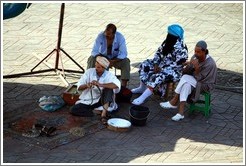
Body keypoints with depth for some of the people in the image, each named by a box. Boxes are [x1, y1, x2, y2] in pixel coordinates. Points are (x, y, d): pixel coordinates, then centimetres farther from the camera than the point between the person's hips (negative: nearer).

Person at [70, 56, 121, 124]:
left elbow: (117, 85, -32)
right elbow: (79, 87, -7)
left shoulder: (109, 75, -11)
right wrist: (86, 85, -30)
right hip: (87, 100, 2)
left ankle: (104, 113, -33)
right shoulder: (89, 72, -6)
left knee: (108, 89, -29)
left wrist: (100, 85, -39)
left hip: (101, 100, -1)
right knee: (74, 110, -21)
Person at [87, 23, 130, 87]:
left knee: (125, 62, -30)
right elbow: (94, 51, -20)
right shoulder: (100, 36, -21)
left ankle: (123, 86, -27)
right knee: (91, 59, -28)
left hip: (116, 59, 0)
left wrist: (113, 62, -36)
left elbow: (123, 54, -23)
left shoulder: (120, 37, -22)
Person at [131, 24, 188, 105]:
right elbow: (158, 53, 9)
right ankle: (142, 87, 11)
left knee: (159, 76, -35)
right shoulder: (168, 42, 1)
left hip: (174, 70, -9)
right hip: (162, 64, 9)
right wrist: (156, 64, -8)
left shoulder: (181, 48, -23)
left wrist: (162, 69, -23)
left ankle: (143, 97, -36)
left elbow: (178, 64, -26)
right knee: (145, 65, 2)